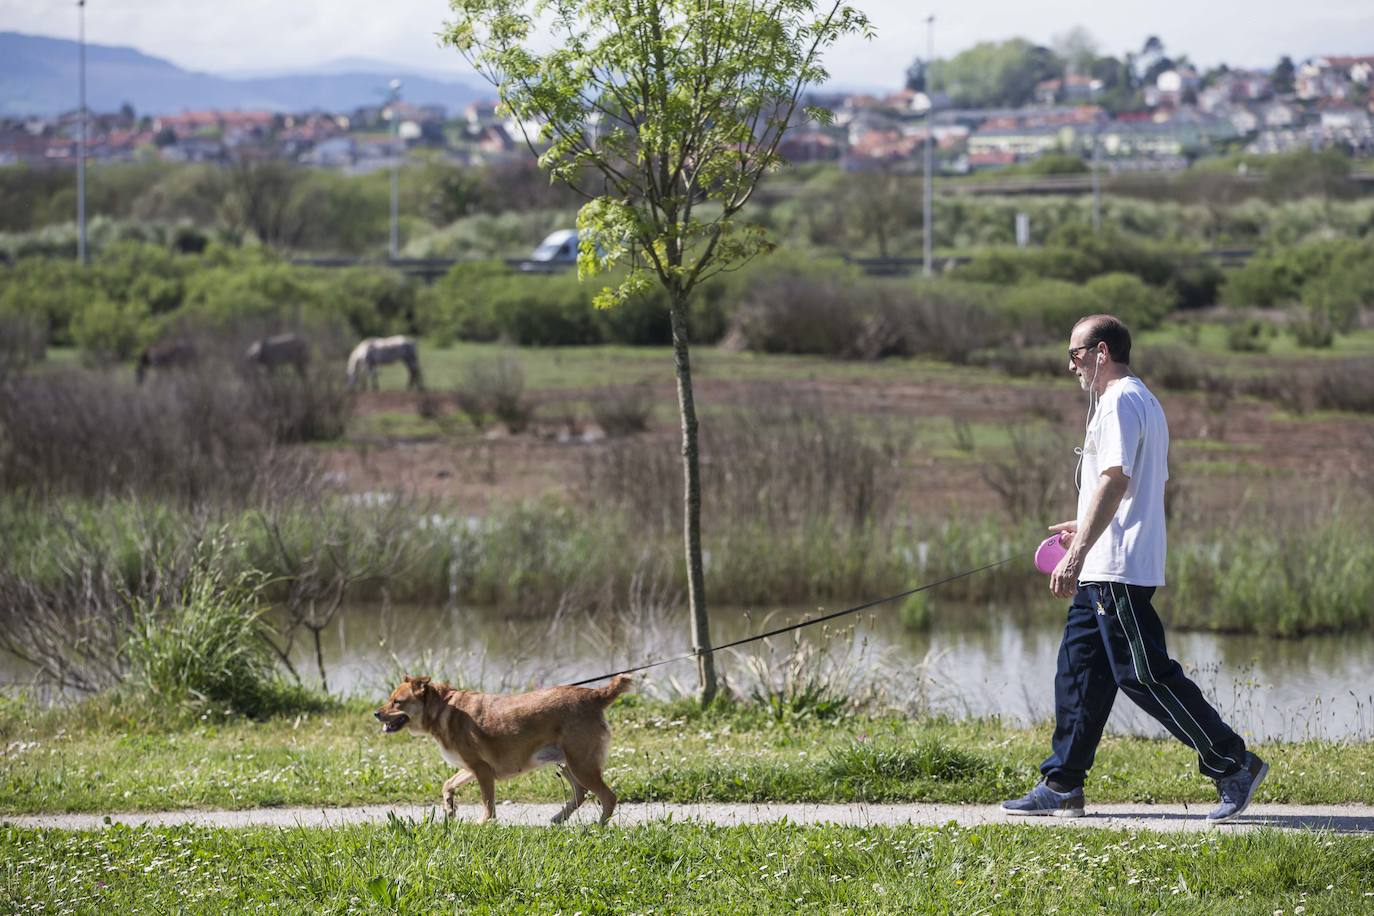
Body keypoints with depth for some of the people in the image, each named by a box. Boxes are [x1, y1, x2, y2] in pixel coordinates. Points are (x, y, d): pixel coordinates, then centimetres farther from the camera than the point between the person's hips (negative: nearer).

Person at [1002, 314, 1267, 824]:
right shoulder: (1141, 400, 20)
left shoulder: (1119, 403, -13)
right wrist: (1086, 529, 32)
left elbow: (1115, 480, -24)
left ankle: (1234, 765, -5)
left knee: (1143, 674, -9)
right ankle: (1061, 786, 11)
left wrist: (1077, 554, -27)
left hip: (1119, 570, -11)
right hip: (1103, 570, 11)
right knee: (1079, 669, 9)